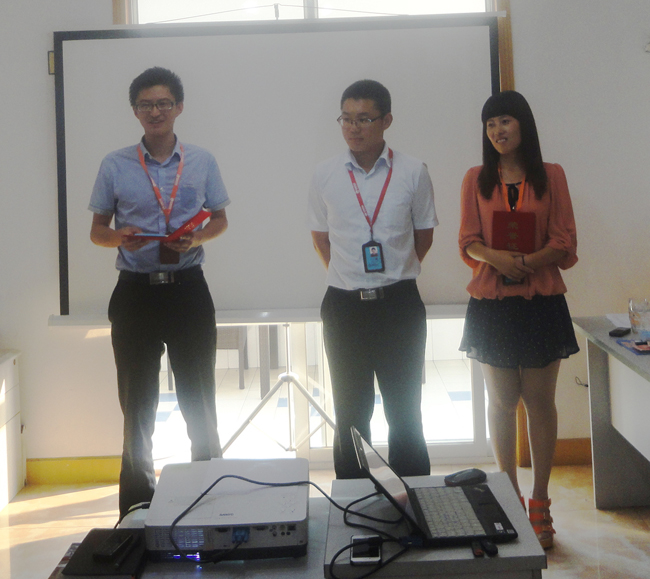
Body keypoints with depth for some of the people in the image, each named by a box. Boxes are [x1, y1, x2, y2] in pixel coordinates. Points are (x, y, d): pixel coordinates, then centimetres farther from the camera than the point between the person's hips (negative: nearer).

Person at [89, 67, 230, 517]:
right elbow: (97, 230, 7)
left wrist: (196, 238, -9)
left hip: (188, 289, 0)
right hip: (136, 291, 0)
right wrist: (119, 238, -16)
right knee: (137, 401, 8)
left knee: (199, 396, 8)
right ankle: (137, 508, 18)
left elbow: (220, 220, 12)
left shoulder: (202, 162, 5)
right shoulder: (115, 166, 2)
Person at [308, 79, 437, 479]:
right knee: (351, 415, 12)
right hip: (345, 307, 1)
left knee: (405, 412, 9)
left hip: (399, 302, -1)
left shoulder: (413, 173, -4)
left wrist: (393, 275, 10)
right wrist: (353, 278, 10)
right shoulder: (325, 176, 0)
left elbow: (424, 236, 8)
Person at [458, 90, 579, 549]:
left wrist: (527, 262, -18)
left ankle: (540, 504, 11)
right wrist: (496, 257, -19)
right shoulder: (477, 180, 6)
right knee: (501, 401, 7)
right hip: (492, 303, 1)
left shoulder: (551, 177, 2)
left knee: (540, 400, 1)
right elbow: (468, 241, 2)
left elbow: (565, 242, -2)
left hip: (541, 301, -1)